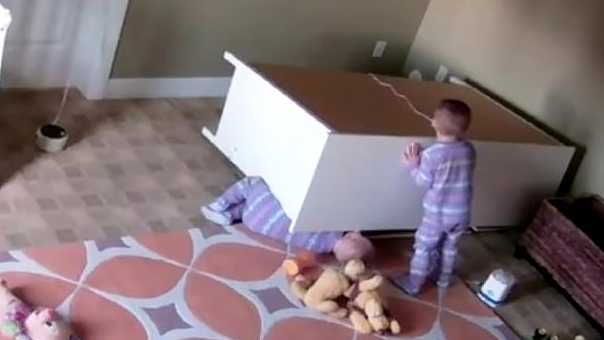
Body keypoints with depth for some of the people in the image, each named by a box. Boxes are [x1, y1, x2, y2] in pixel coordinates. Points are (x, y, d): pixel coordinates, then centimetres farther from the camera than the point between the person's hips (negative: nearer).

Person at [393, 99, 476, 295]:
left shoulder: (432, 154, -23)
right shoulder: (469, 150, -6)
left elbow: (424, 182, -14)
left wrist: (413, 165, 2)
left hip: (438, 212, -5)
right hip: (462, 212, 5)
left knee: (424, 247, 12)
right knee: (450, 246, 25)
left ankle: (413, 284, 23)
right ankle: (443, 278, 43)